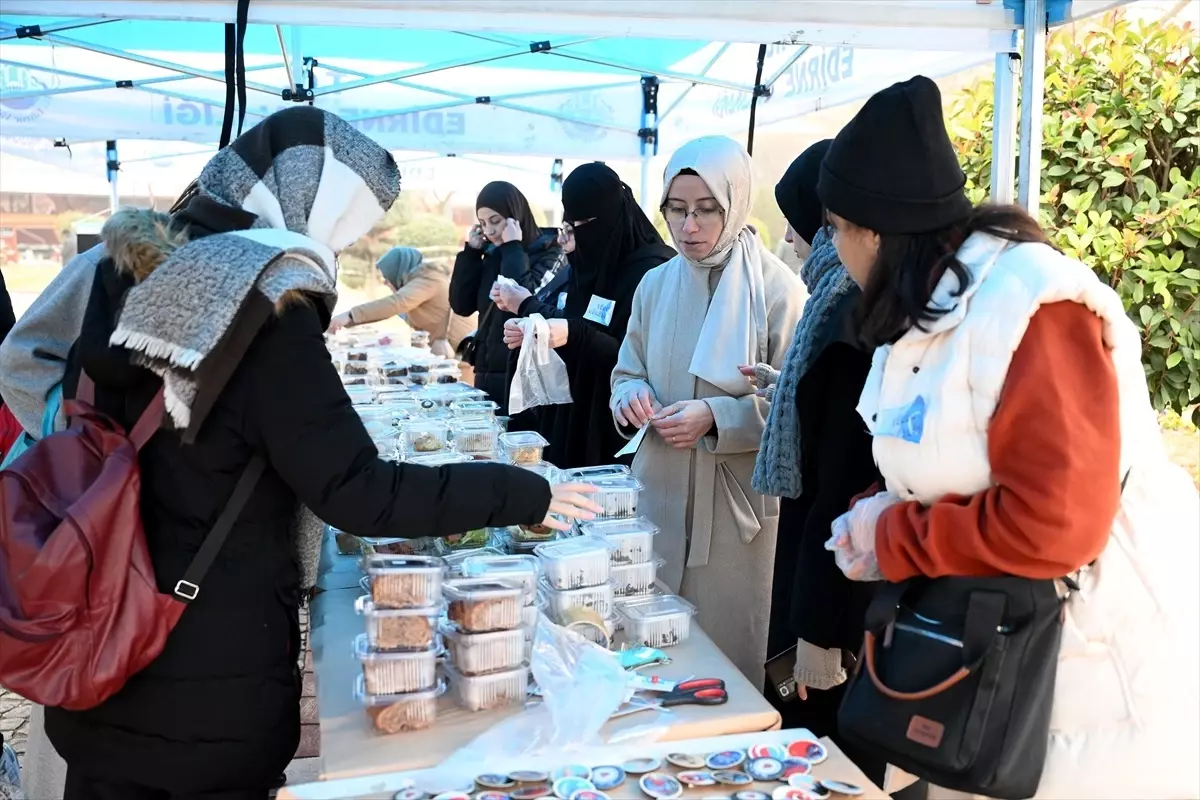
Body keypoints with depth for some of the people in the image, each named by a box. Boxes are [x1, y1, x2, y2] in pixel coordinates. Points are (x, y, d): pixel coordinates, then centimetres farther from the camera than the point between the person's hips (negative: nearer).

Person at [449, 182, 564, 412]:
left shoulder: (548, 252, -7)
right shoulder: (493, 254, 11)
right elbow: (462, 305, 7)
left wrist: (513, 248, -15)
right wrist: (471, 251, 3)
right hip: (486, 372, 6)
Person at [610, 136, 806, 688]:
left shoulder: (775, 287, -9)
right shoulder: (656, 285, 7)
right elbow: (627, 371, 16)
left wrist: (715, 417, -21)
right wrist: (631, 395, -7)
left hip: (736, 497, -5)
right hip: (660, 491, 5)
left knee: (727, 642, 6)